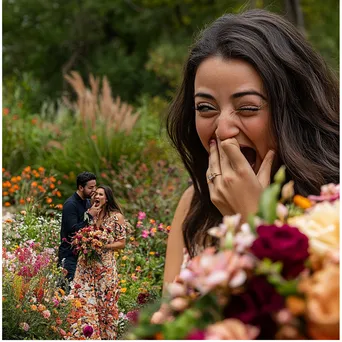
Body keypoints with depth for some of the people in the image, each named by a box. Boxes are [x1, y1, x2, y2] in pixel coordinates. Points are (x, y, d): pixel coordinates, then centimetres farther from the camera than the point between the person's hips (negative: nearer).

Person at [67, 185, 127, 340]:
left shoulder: (117, 216, -2)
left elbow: (122, 243, -2)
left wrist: (103, 246, -15)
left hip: (105, 264, -3)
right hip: (86, 263, 3)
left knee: (104, 300, 2)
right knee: (82, 298, -3)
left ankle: (105, 335, 15)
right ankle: (83, 333, 6)